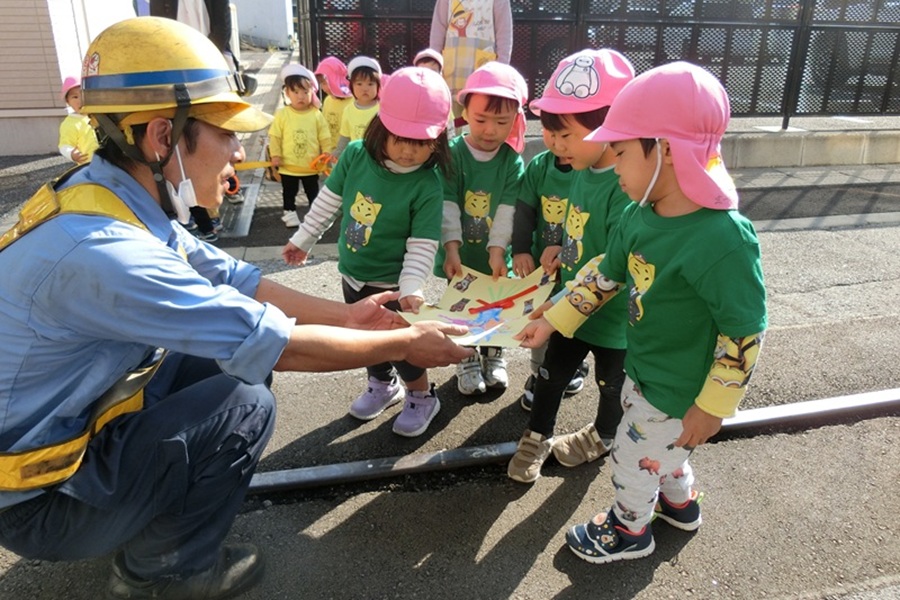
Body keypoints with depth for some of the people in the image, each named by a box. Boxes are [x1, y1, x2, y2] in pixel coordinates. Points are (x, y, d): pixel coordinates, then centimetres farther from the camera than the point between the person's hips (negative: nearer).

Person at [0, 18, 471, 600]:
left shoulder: (117, 199, -6)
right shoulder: (100, 249, -34)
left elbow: (233, 279, 2)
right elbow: (275, 344, -30)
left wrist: (346, 315, 1)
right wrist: (405, 343, -18)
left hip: (79, 419, 8)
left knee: (238, 357, 3)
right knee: (246, 406, -19)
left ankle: (153, 515, 18)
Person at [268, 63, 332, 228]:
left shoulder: (317, 115, -7)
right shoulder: (282, 114, -9)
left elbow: (325, 137, -2)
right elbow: (275, 136, -5)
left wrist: (327, 154, -6)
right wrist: (275, 155, -9)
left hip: (311, 165, 0)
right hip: (288, 166, 0)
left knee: (313, 193, 16)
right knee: (289, 193, 14)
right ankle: (290, 213, 30)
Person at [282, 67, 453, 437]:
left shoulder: (427, 185, -22)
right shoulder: (356, 155, -10)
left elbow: (422, 246, -21)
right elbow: (328, 200, 4)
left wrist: (411, 289, -32)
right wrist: (302, 240, 12)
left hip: (392, 282, -5)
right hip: (352, 273, 6)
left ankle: (422, 397, 34)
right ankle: (383, 385, 48)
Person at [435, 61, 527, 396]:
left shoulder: (512, 160, -7)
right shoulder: (453, 154, -11)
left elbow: (508, 208, -12)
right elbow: (448, 204, -17)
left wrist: (497, 249, -21)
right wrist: (451, 248, -25)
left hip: (495, 253, 1)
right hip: (460, 252, -1)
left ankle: (494, 355, 38)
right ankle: (467, 360, 32)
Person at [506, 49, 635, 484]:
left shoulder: (627, 187, -30)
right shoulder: (582, 170, -4)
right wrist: (559, 248, -6)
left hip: (613, 317, -6)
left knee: (611, 382, 20)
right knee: (552, 372, 18)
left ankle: (602, 436, 47)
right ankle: (537, 437, 39)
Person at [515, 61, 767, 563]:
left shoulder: (723, 240, -33)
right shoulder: (639, 216, -8)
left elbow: (746, 332, -27)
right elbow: (606, 274, 5)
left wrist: (711, 408, -19)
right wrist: (552, 321, 7)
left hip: (680, 392, -7)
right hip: (645, 371, 7)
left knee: (635, 456, 14)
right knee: (663, 449, 29)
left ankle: (629, 530, 43)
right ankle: (681, 504, 59)